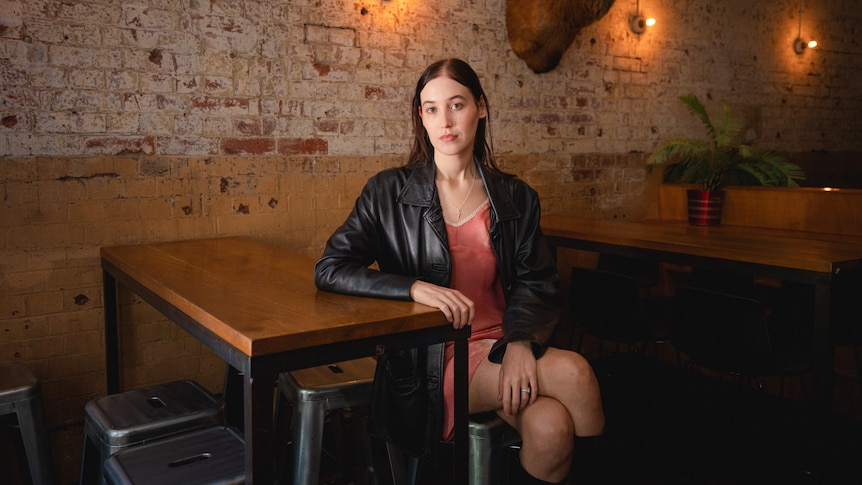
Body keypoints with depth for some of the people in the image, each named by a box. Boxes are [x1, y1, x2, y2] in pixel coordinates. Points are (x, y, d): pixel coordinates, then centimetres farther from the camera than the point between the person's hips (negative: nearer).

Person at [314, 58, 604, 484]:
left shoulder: (516, 198, 9)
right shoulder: (390, 192, 0)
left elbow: (537, 284, 5)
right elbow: (329, 269, -8)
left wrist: (520, 341, -17)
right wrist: (416, 287, -23)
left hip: (502, 344, 3)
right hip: (433, 356, -3)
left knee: (549, 425, -28)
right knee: (574, 373, -24)